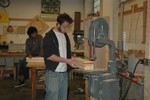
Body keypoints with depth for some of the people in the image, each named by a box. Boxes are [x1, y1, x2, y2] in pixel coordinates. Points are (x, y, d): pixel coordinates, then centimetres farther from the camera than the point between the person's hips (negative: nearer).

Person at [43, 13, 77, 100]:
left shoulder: (65, 35, 14)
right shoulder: (49, 36, -9)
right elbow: (48, 55, -17)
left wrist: (71, 61, 3)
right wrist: (66, 60, -17)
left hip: (64, 72, 7)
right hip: (53, 73, -7)